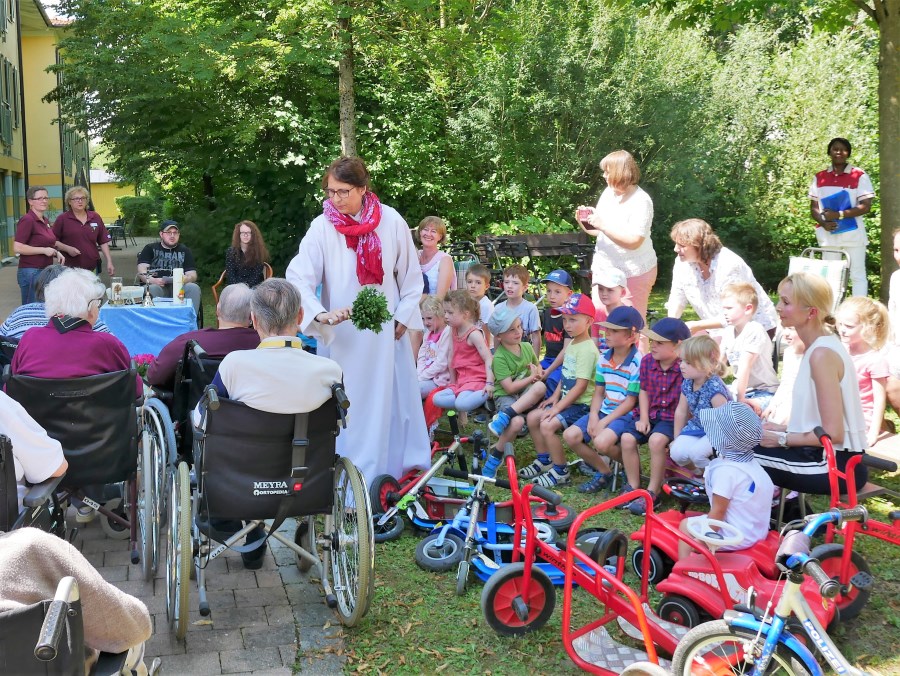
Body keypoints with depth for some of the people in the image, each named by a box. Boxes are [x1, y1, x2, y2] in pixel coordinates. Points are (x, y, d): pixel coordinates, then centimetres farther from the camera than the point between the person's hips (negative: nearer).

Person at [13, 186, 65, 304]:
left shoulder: (45, 221, 13)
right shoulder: (27, 220, -11)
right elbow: (17, 247, -19)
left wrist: (56, 253, 7)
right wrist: (44, 250, -16)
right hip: (31, 272, -8)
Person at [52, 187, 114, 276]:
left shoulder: (95, 217, 9)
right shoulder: (62, 219, 1)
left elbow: (103, 242, 10)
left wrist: (109, 262, 4)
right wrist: (67, 248, -15)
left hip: (92, 268, 3)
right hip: (69, 268, -3)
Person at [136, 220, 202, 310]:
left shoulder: (185, 251, 21)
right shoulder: (150, 249, 17)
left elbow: (192, 275, 10)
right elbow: (141, 271, 3)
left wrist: (186, 278, -16)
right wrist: (151, 280, -20)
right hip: (157, 286, -1)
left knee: (194, 288, -29)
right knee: (152, 289, -35)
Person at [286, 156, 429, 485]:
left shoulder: (391, 221, -5)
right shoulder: (322, 227, -10)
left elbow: (410, 273, 5)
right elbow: (298, 277, -16)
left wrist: (404, 315, 3)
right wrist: (320, 314, -31)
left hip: (385, 331, 1)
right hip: (342, 332, -1)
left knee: (392, 400, 9)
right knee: (346, 404, 3)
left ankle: (402, 466, 24)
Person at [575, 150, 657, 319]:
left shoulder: (641, 201, -15)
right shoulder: (608, 192, 5)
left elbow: (634, 241, -24)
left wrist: (602, 225, -25)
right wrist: (585, 223, -5)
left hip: (634, 272, -6)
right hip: (604, 268, 6)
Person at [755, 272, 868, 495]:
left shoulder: (822, 354, -20)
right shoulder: (821, 346, 9)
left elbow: (833, 433, -21)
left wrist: (781, 439, -11)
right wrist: (784, 429, 6)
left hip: (837, 467, -9)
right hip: (833, 458, 9)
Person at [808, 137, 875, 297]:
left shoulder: (860, 176, -4)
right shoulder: (819, 177, 8)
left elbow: (866, 206, -9)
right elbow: (813, 207, 8)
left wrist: (839, 214, -20)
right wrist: (823, 222, -12)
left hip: (853, 233, -3)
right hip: (828, 234, 4)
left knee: (857, 274, -1)